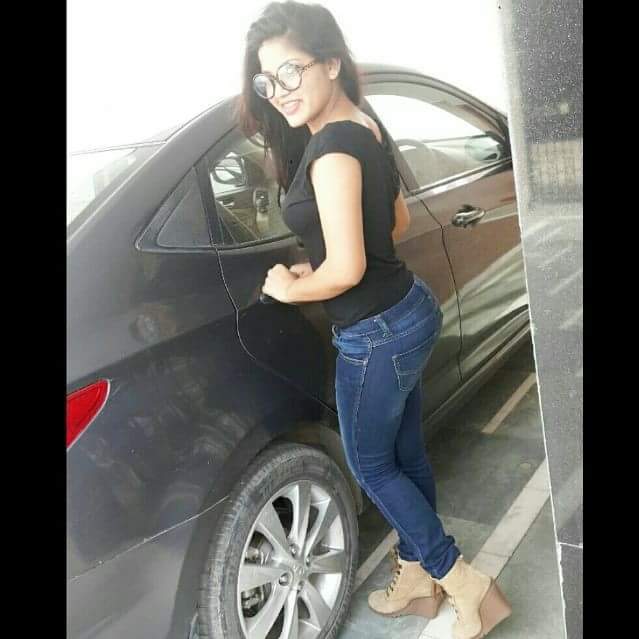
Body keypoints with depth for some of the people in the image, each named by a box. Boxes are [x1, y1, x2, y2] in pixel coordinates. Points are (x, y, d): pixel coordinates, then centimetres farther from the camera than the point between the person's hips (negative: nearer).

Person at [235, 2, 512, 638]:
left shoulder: (332, 148, -23)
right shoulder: (365, 127, 6)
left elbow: (345, 269, -27)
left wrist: (291, 288, -8)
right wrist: (317, 265, 12)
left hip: (375, 333, -9)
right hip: (409, 308, 9)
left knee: (370, 465, 11)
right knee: (405, 454, 20)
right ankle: (416, 580, 40)